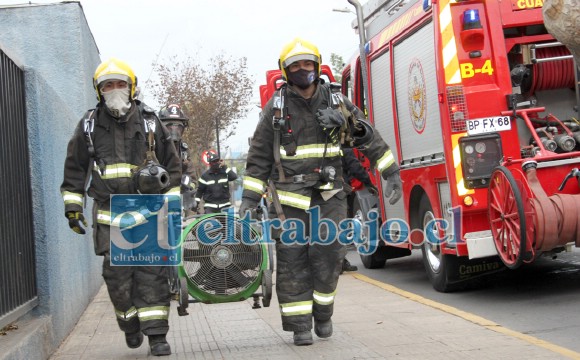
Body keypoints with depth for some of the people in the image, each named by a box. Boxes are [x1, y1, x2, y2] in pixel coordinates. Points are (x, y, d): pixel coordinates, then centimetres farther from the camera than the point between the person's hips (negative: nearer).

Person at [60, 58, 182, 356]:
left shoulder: (148, 121, 6)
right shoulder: (89, 125, 6)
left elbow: (171, 162, 13)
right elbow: (74, 168, 13)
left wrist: (172, 201, 10)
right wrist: (72, 206, 7)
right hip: (109, 214, 1)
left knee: (151, 272, -5)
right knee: (117, 274, 0)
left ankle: (157, 335, -1)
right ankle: (130, 325, 22)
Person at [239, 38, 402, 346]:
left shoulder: (336, 101, 6)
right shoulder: (276, 107, 2)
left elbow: (367, 137, 11)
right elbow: (259, 157, 3)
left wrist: (391, 172, 8)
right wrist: (248, 199, -2)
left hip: (328, 195, 1)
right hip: (289, 198, -1)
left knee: (328, 255, -4)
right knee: (292, 261, -1)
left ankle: (323, 313, 17)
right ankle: (300, 324, 9)